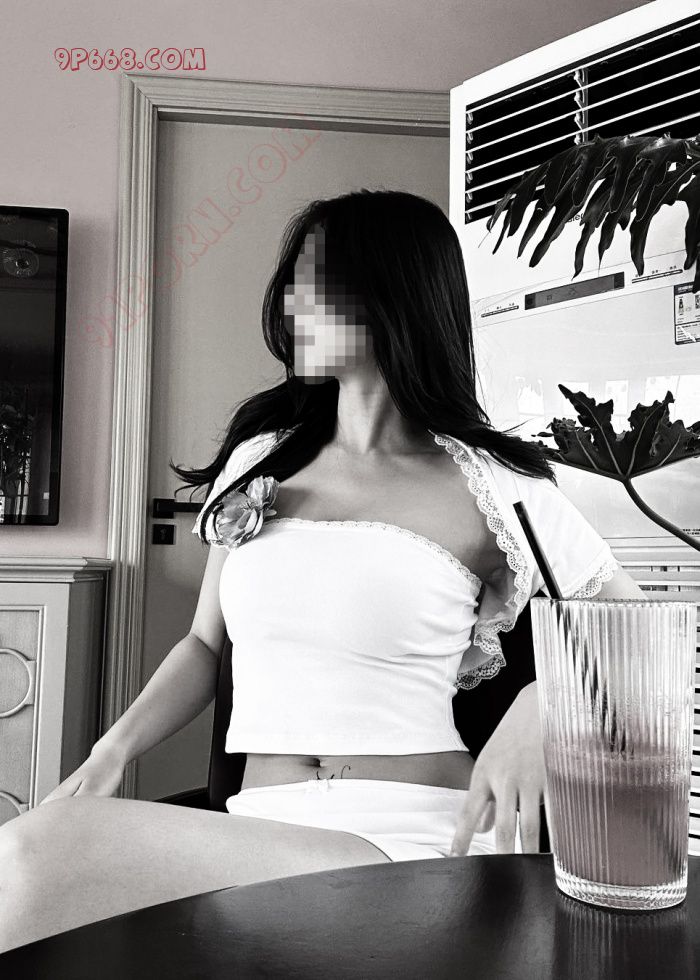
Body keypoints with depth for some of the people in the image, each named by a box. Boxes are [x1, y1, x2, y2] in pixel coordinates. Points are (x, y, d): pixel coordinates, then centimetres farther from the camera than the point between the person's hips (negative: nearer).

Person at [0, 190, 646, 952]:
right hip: (259, 832, 4)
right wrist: (113, 749, 2)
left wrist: (537, 707, -12)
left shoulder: (489, 488, -1)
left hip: (411, 840, -4)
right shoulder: (260, 459, 13)